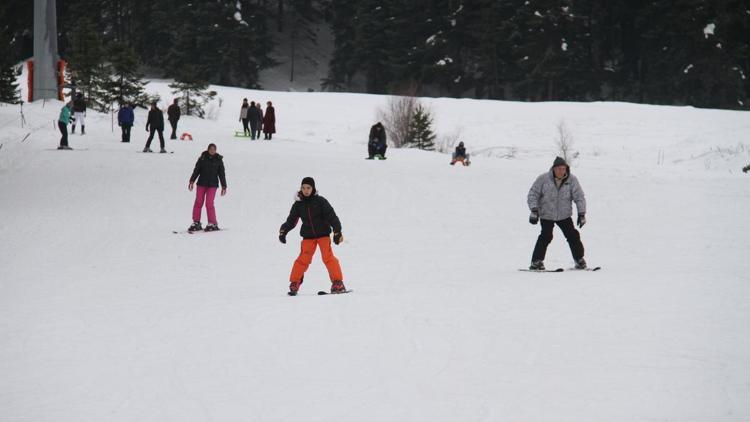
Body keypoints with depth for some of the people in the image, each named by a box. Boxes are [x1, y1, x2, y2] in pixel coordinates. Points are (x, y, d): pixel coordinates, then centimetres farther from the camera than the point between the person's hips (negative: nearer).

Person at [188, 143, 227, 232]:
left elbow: (222, 174, 8)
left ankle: (212, 224, -2)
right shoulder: (202, 158, 4)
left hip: (212, 185, -2)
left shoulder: (218, 160, 4)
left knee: (209, 204, -11)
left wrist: (224, 186, 6)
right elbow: (196, 170, 6)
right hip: (201, 184, 2)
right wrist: (192, 181, -3)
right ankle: (196, 223, 6)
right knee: (198, 202, -2)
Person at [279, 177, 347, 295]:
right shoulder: (298, 205, 3)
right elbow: (291, 220, 10)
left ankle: (338, 283, -10)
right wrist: (283, 231, -4)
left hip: (323, 234, -2)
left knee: (328, 257, -13)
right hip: (308, 236, 2)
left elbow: (331, 216, -7)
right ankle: (294, 284, 2)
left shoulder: (320, 201, -6)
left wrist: (337, 232, -13)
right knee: (303, 259, -8)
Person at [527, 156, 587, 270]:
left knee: (573, 236, -1)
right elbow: (533, 194, -6)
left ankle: (579, 259, 16)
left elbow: (579, 197, -2)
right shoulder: (543, 179, -12)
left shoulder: (572, 180, -7)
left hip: (564, 215, 2)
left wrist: (582, 214, -7)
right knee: (546, 236, -16)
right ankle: (536, 261, -9)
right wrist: (534, 210, -15)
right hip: (546, 215, -2)